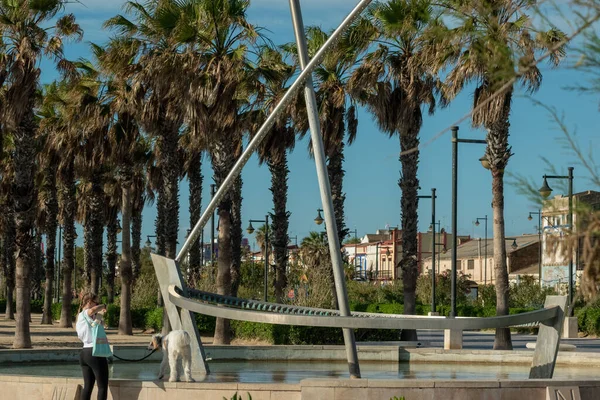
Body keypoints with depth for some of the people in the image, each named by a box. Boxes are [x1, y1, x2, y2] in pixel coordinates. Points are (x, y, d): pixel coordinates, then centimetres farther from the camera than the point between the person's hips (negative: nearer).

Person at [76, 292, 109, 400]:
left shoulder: (80, 316, 16)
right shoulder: (88, 314, -11)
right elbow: (93, 310, -37)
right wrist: (103, 306, -16)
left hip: (84, 353, 9)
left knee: (88, 386, 11)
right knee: (103, 387, -2)